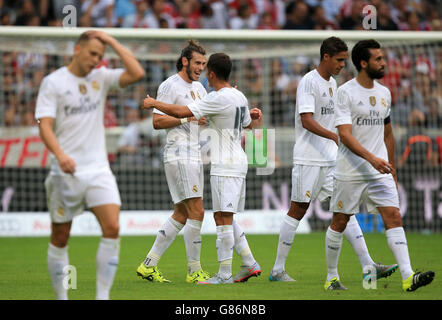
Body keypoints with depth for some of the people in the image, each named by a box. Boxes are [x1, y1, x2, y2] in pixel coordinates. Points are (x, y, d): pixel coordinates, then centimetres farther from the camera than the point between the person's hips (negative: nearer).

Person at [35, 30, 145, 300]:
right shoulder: (53, 82, -3)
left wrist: (112, 41, -4)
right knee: (60, 237, 4)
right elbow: (45, 125, -11)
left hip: (98, 169, 3)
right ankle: (61, 296, 17)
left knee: (112, 229, -13)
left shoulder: (101, 77, 9)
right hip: (66, 171, -3)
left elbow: (137, 73, -5)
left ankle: (103, 295, -8)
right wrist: (60, 154, -28)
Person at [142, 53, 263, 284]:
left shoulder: (219, 99, -16)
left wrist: (154, 103, -5)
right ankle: (249, 264, 14)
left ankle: (225, 274, -8)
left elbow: (181, 112, -18)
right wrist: (253, 115, 50)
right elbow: (247, 124, 27)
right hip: (238, 162, 10)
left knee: (223, 218, -8)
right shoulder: (239, 97, 12)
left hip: (225, 166, -10)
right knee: (224, 219, 15)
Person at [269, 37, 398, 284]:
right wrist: (335, 136, -31)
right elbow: (307, 121, -21)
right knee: (298, 210, -3)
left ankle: (368, 265, -2)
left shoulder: (332, 83, 15)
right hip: (308, 159, -8)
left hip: (331, 159, 8)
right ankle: (278, 270, 6)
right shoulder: (309, 82, -11)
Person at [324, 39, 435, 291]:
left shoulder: (384, 93, 11)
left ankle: (408, 277, -16)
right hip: (349, 173, -5)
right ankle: (332, 277, 20)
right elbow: (345, 135, -18)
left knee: (394, 217, -8)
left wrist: (392, 170, 20)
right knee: (340, 222, 5)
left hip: (380, 171, 5)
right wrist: (372, 159, -29)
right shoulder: (346, 92, -9)